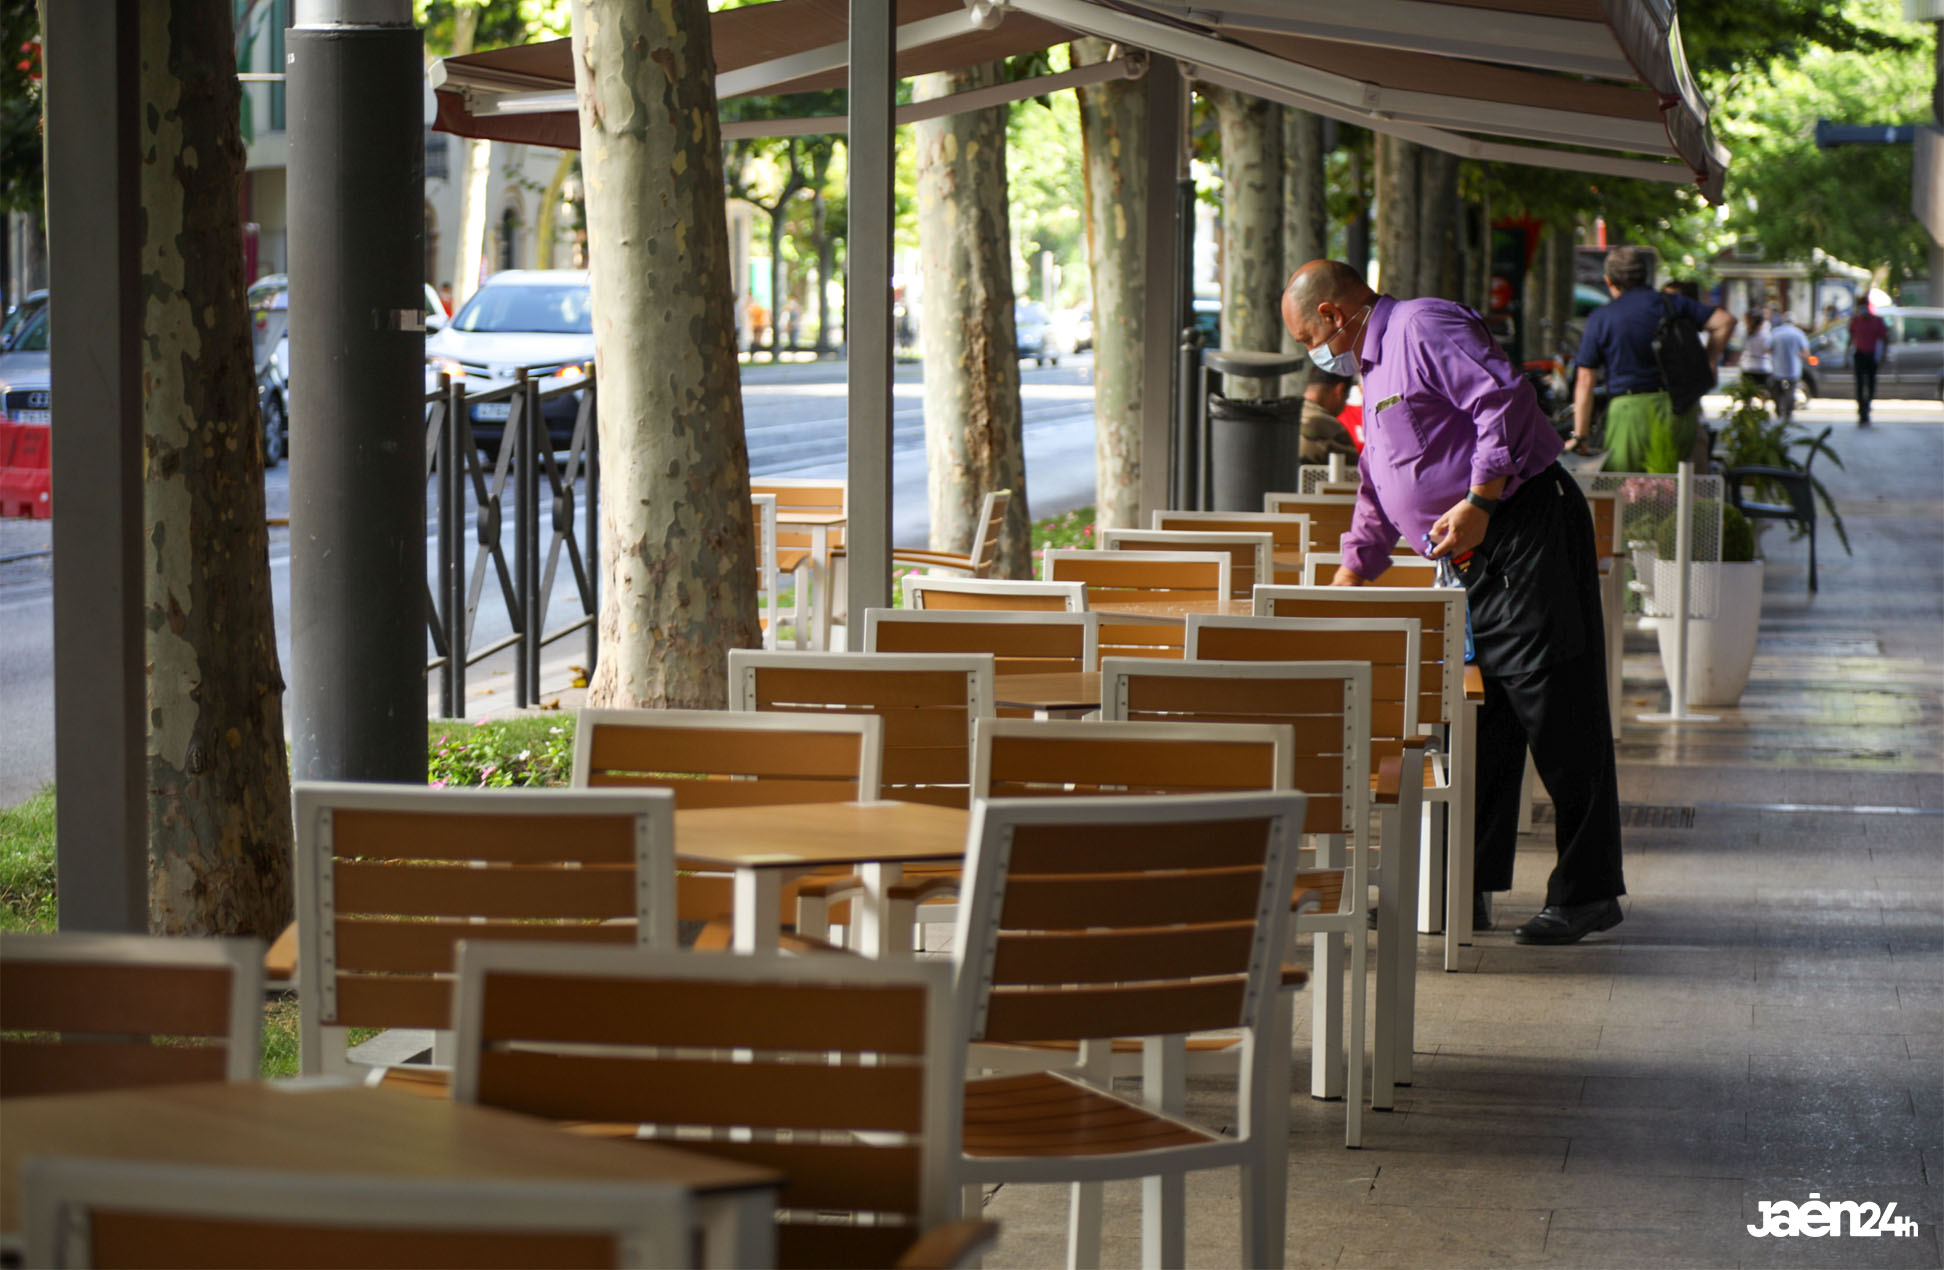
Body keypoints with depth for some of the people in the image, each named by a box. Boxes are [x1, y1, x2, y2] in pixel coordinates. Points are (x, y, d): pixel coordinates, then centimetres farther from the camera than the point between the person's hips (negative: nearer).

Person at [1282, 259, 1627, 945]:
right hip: (1477, 558, 10)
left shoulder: (1425, 327, -7)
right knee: (1476, 716, 10)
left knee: (1558, 718, -8)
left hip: (1528, 534, -10)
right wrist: (1347, 580, 34)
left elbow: (1505, 402, -21)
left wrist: (1478, 503, -24)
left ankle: (1586, 893, -5)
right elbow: (1377, 497, 34)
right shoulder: (1376, 370, 24)